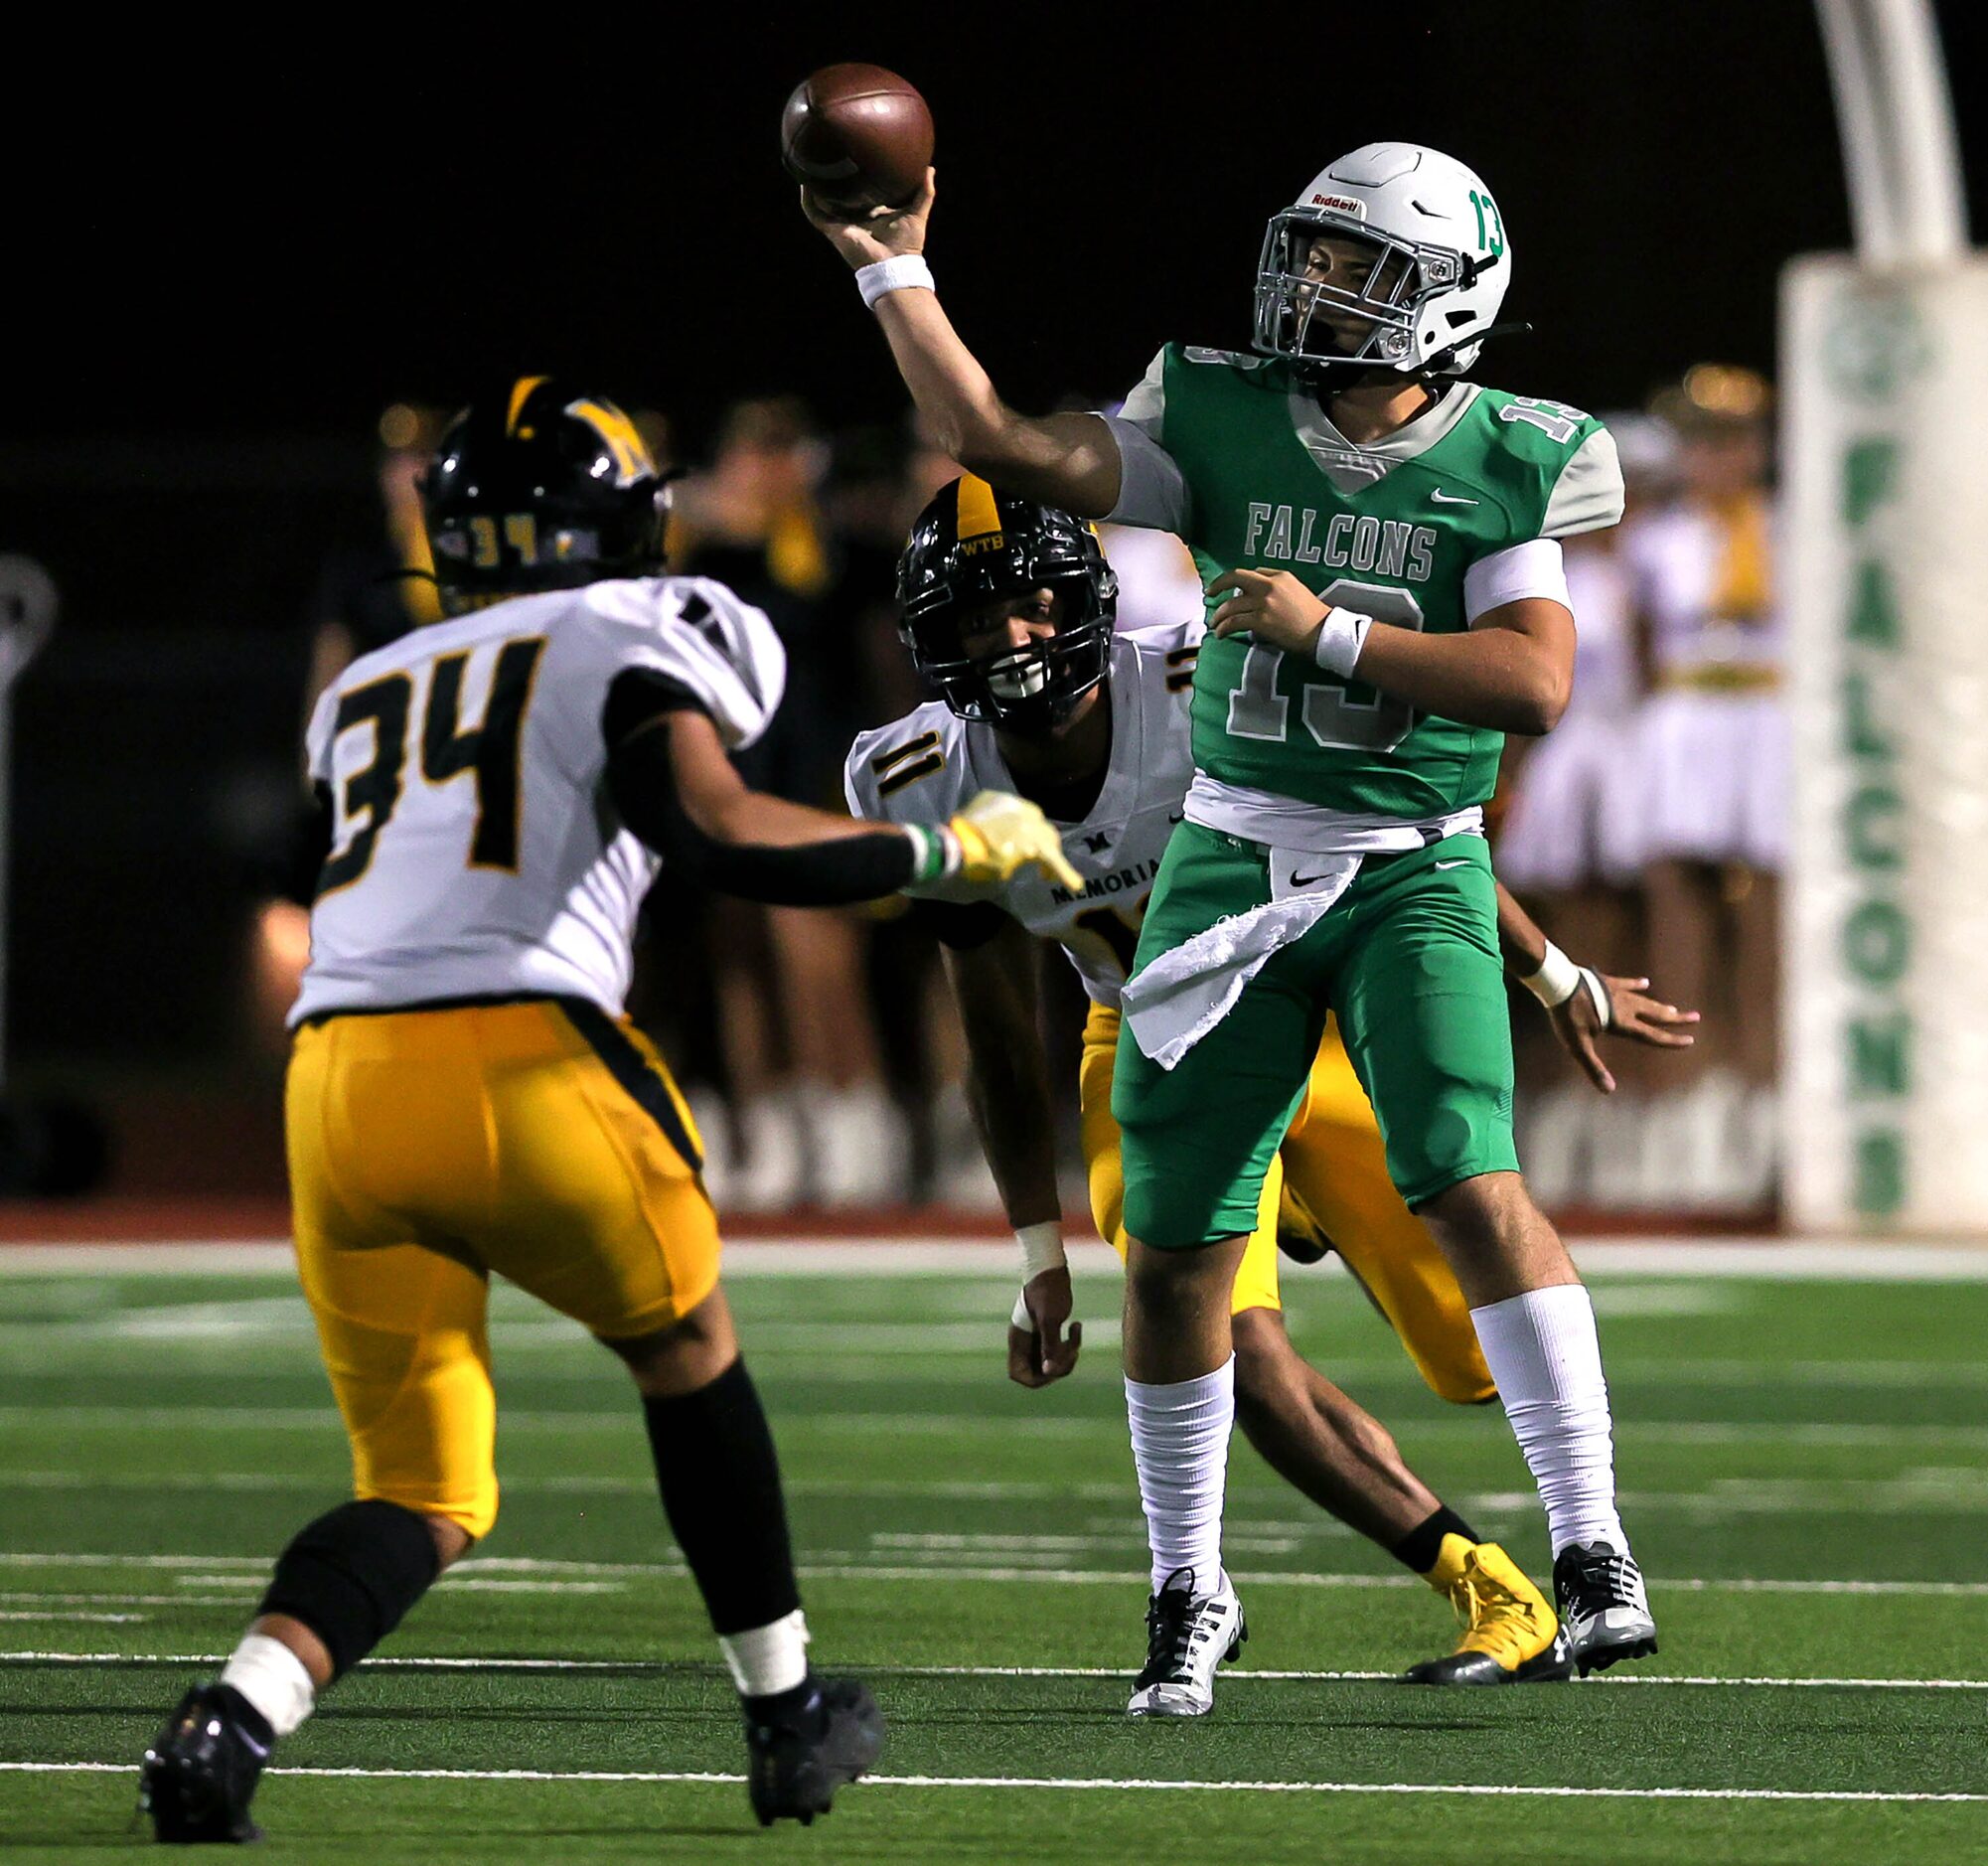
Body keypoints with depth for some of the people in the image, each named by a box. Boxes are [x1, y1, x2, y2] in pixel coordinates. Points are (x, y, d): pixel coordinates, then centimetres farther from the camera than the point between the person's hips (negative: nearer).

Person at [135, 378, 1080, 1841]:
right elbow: (718, 834, -8)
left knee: (421, 1498, 12)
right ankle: (787, 1718, 30)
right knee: (685, 1345, 24)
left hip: (338, 1071, 4)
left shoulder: (366, 695, 28)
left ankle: (232, 1723, -14)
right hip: (517, 1058, -4)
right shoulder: (628, 637, 9)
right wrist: (950, 847, 3)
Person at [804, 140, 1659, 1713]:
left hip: (1411, 875, -3)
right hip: (1234, 860, 3)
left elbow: (1537, 684, -17)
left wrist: (1332, 631, -21)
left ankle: (1591, 1543, -16)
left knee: (1471, 1185, -22)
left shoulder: (1501, 470, -7)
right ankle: (1191, 1595, 20)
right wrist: (896, 273, -5)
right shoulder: (1222, 428, 1)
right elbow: (1000, 446, -3)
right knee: (1177, 1242, 4)